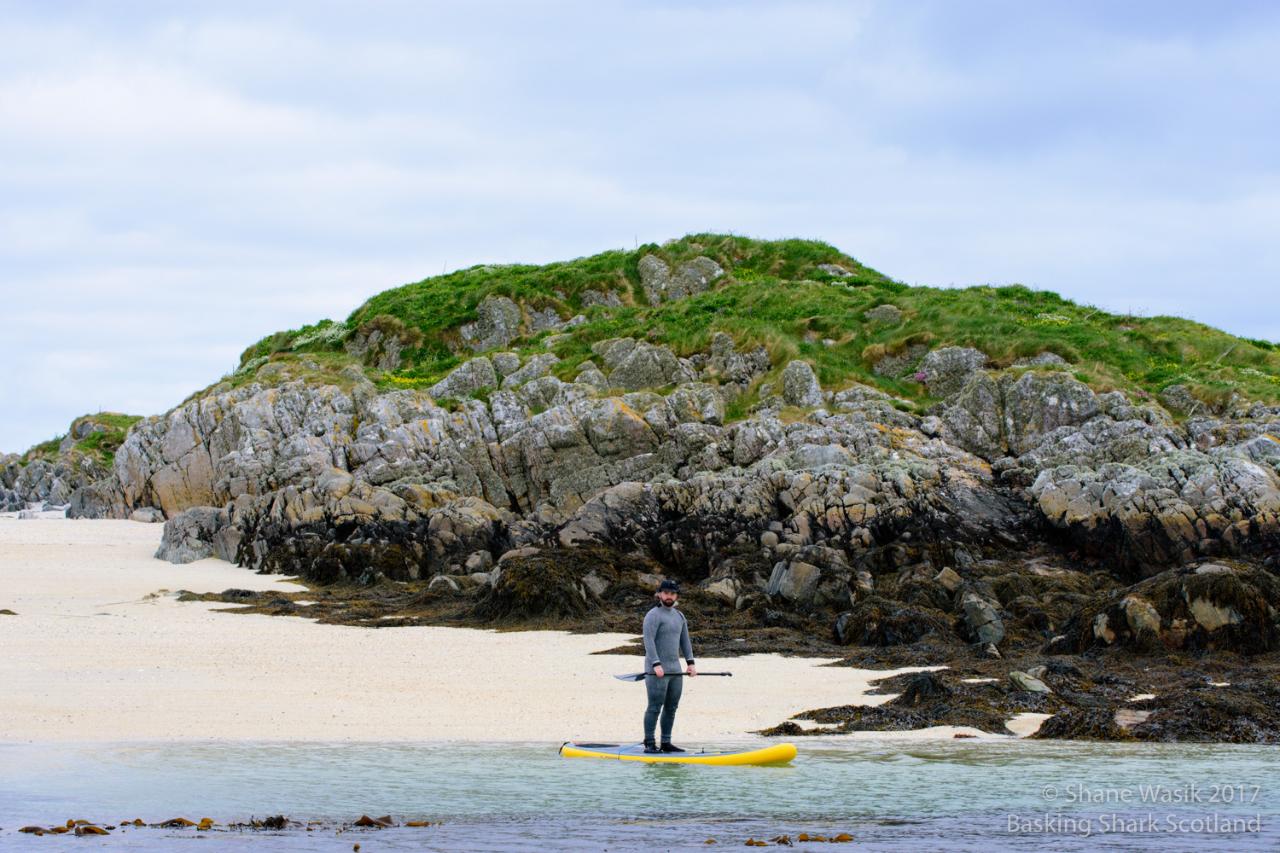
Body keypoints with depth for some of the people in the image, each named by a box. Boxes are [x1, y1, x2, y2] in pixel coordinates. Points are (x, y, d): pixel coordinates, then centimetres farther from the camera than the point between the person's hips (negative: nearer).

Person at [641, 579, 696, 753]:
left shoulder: (679, 616, 17)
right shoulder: (653, 616, -8)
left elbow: (685, 641, 20)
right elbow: (649, 641, -16)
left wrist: (690, 663, 8)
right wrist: (656, 665, -25)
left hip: (675, 670, 8)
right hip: (656, 671, -8)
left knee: (671, 708, 8)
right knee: (655, 707, -8)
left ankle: (666, 743, 15)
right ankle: (649, 744, -5)